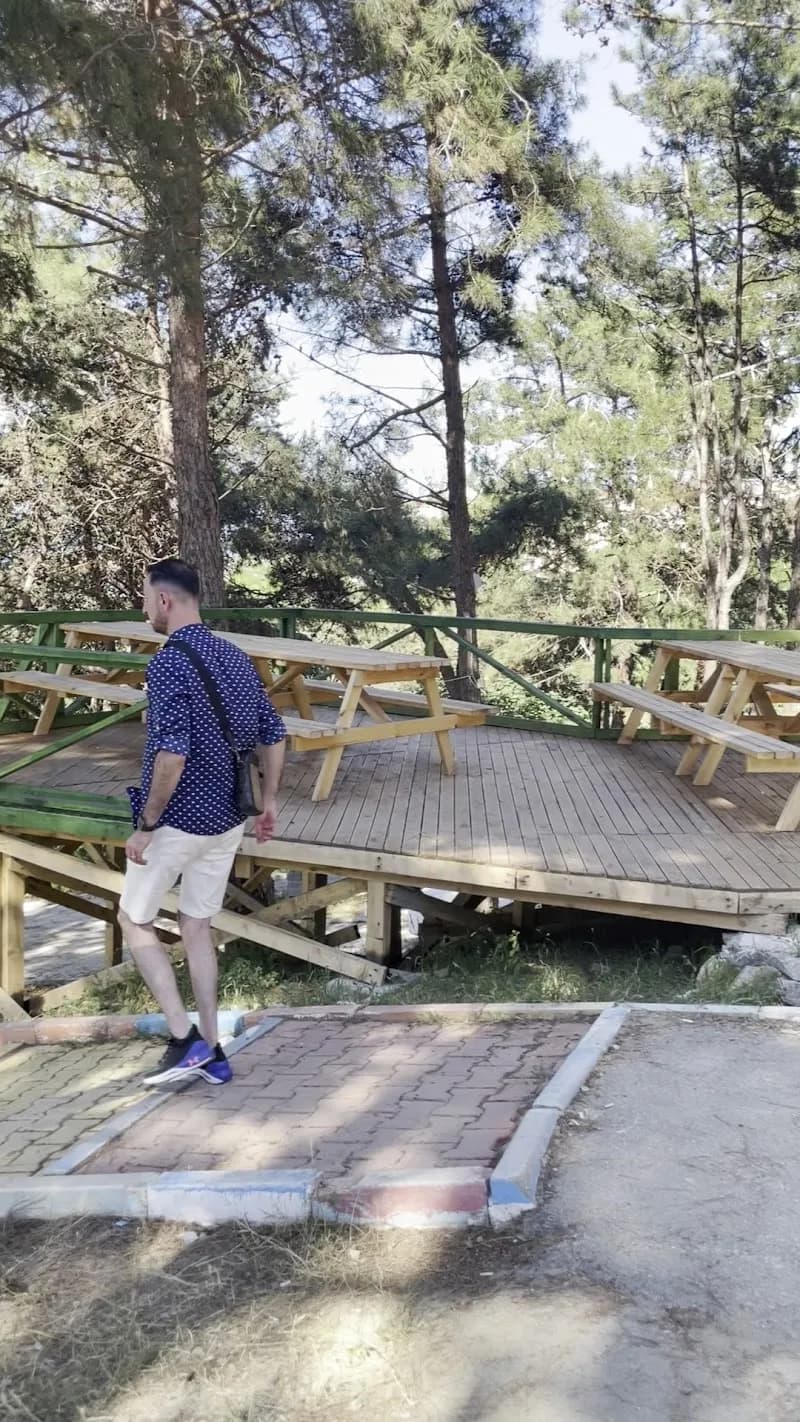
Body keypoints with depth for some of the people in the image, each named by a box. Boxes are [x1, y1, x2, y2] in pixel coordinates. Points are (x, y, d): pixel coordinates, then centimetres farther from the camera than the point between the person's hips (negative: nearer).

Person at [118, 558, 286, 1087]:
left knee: (135, 921, 13)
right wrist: (269, 802, 18)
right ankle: (212, 1050, 21)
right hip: (226, 819, 7)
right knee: (197, 926, 18)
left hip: (178, 822, -7)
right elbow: (274, 734, 10)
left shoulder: (169, 662, -19)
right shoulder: (237, 658, 7)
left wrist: (146, 824, -17)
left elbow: (172, 754, -27)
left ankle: (185, 1039, 8)